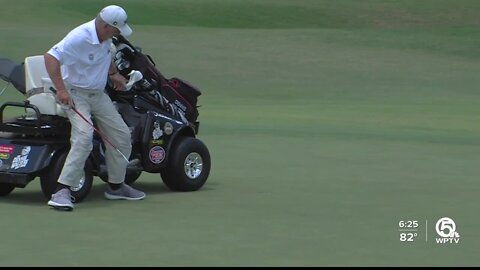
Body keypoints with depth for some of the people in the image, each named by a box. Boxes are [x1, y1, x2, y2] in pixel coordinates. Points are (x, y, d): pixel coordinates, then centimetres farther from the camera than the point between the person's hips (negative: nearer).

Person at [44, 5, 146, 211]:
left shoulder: (105, 37, 1)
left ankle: (116, 186, 25)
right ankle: (61, 191, -27)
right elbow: (50, 57, -31)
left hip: (98, 94, 9)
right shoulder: (79, 37, -25)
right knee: (84, 136, -27)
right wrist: (60, 90, -35)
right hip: (75, 94, -8)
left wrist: (114, 73, 13)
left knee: (121, 135, 8)